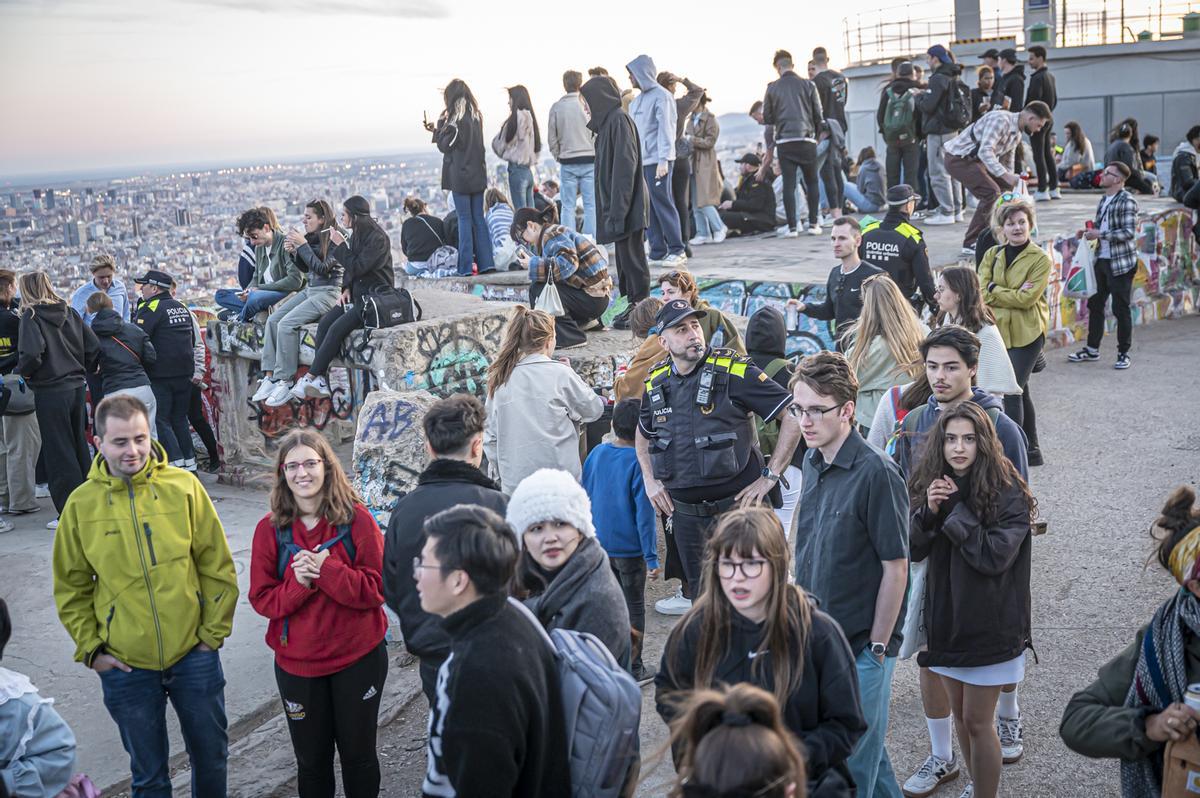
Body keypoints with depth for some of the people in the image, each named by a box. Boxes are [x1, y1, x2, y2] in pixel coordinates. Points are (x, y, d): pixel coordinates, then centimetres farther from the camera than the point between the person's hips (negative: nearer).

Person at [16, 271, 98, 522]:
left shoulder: (31, 316, -10)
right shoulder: (69, 312, 6)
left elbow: (31, 354, -23)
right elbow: (94, 347, 3)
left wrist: (23, 371, -3)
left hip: (50, 391, -6)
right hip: (76, 387, 6)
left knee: (59, 453, 1)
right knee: (79, 445, 18)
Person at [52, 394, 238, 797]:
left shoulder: (184, 487, -9)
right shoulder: (82, 503, -6)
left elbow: (218, 567, -3)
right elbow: (71, 587, 4)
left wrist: (213, 632, -4)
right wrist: (89, 648, -1)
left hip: (193, 654, 0)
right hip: (126, 665, 0)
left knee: (211, 756, 17)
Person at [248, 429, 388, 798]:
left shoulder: (357, 518, -12)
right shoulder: (270, 528, -6)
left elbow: (377, 588, -14)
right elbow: (262, 599, -5)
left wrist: (326, 569, -25)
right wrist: (298, 583, -23)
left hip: (358, 659, -1)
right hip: (297, 664, 2)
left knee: (358, 754, 16)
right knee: (311, 760, 17)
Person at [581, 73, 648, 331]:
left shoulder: (619, 120, -14)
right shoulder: (609, 121, 15)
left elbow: (625, 166, -20)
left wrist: (617, 210, -23)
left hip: (625, 202, -10)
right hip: (619, 202, 10)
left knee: (631, 256, -4)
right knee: (625, 256, 13)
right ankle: (634, 306, 20)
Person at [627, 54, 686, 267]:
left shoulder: (661, 96, -5)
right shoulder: (636, 101, 19)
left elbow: (665, 129, -12)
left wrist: (663, 160, -19)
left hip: (657, 161, -8)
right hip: (640, 162, 8)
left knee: (663, 203, -8)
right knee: (647, 207, 4)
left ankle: (677, 251, -4)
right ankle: (657, 250, 9)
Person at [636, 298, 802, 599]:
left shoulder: (733, 370, -11)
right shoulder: (655, 382, 6)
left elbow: (794, 415, -12)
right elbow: (643, 434, 25)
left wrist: (770, 476, -11)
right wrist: (650, 481, 11)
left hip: (737, 504, -5)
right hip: (684, 512, 5)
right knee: (700, 594, 16)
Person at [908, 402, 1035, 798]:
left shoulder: (1008, 492, -15)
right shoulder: (932, 483, 0)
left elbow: (996, 555, -23)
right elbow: (914, 550, 0)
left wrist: (954, 511, -21)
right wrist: (929, 511, -18)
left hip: (989, 626, -5)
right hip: (947, 617, 6)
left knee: (977, 721, 1)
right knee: (960, 713, 18)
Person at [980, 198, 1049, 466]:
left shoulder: (1040, 259, -6)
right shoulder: (992, 255, 7)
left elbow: (1027, 298, -17)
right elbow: (982, 292, -4)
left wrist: (995, 289, -10)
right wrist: (1013, 294, -15)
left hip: (1027, 333, -5)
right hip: (998, 331, 5)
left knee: (1012, 389, -15)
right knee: (1020, 390, 15)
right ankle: (1031, 451, 27)